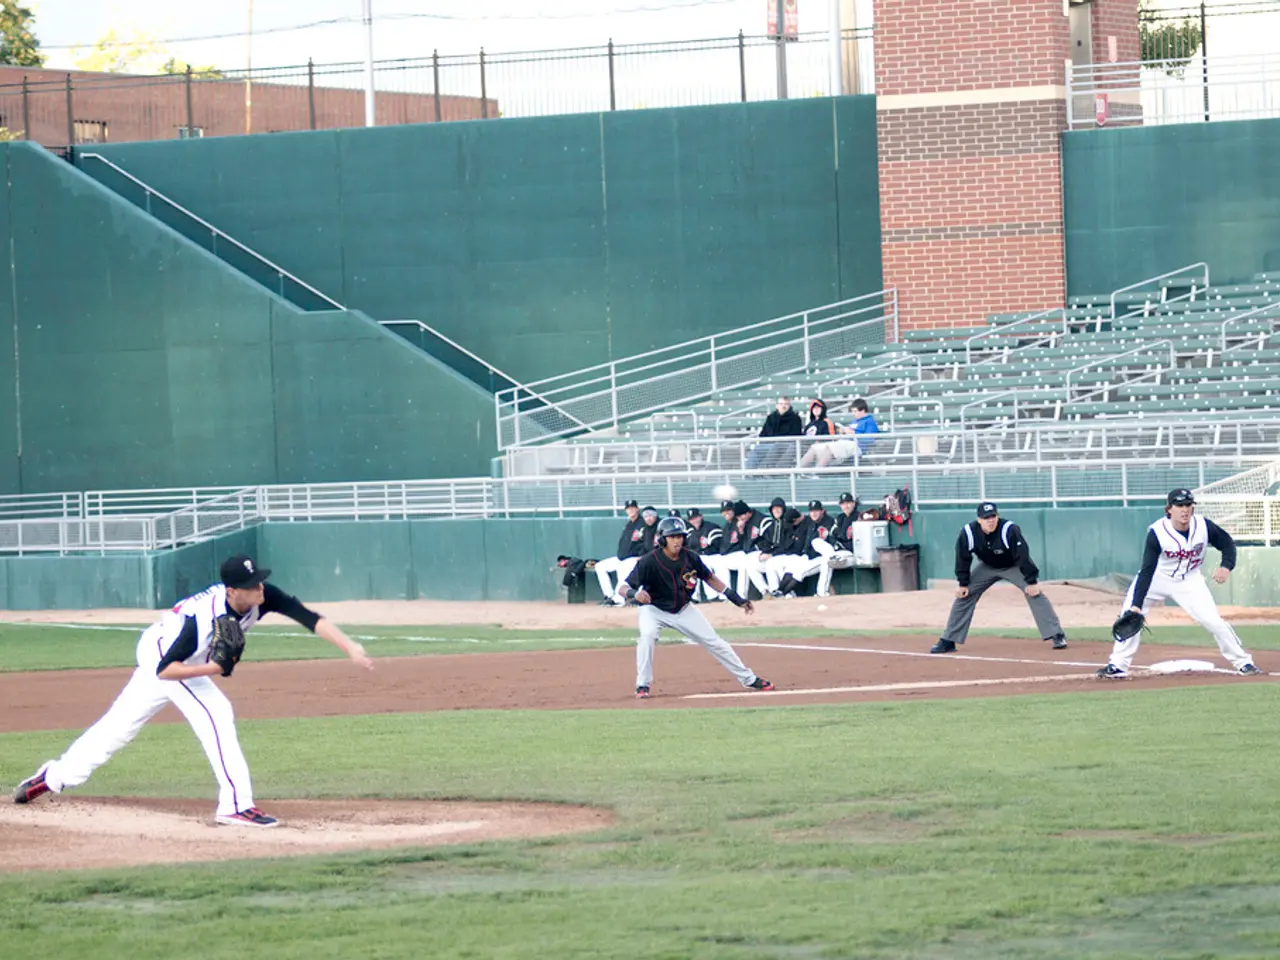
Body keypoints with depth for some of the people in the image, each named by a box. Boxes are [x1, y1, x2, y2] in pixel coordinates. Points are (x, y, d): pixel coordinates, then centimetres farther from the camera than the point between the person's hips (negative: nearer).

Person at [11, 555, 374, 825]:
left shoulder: (262, 596, -23)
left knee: (120, 724, 16)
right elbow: (165, 670, -35)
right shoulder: (206, 617, -39)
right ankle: (236, 804, -21)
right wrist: (212, 668, -47)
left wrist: (350, 648, -38)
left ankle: (53, 777, 29)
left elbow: (311, 619, -27)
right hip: (161, 655, -7)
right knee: (215, 714, -22)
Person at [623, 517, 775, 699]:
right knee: (648, 635, -33)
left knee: (714, 642, 4)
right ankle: (643, 685, -18)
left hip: (684, 609, 4)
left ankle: (748, 679, 19)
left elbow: (710, 578, 4)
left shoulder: (690, 559, -14)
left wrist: (736, 598, 0)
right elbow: (624, 588, -27)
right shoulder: (649, 562, -26)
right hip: (654, 609, -3)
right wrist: (634, 593, -51)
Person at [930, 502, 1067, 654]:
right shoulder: (968, 533, -26)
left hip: (1014, 567, -3)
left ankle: (1057, 636, -17)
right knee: (963, 595, -4)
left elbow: (1023, 556, -30)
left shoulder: (1009, 530, -35)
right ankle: (948, 641, 5)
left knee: (1034, 593, -20)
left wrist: (1031, 581, -28)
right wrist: (962, 583, -8)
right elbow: (963, 559, -11)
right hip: (987, 567, 3)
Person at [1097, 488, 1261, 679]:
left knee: (1213, 620, -11)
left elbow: (1227, 543, -2)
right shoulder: (1157, 532, -26)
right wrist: (1136, 604, -33)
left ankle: (1243, 662, 6)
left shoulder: (1203, 526, -19)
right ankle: (1118, 666, 0)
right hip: (1158, 578, -1)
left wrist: (1226, 567, -23)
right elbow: (1147, 571, -26)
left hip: (1189, 581, 1)